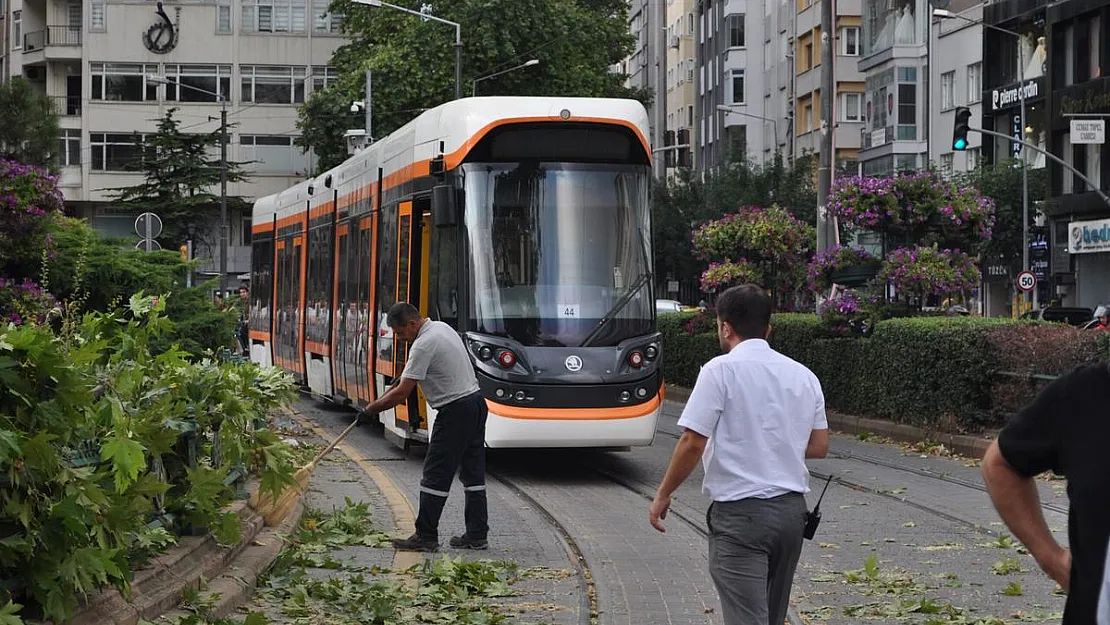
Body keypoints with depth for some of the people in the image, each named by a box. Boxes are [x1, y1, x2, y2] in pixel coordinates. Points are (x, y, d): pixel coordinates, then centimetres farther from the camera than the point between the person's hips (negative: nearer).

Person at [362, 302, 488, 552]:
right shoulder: (442, 327, 11)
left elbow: (401, 394, -18)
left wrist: (370, 409, -8)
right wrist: (403, 378, 30)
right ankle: (477, 536, 13)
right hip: (475, 402, 10)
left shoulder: (423, 345, -18)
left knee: (435, 475, -4)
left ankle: (426, 536, -1)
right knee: (473, 473, 11)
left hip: (455, 411, -10)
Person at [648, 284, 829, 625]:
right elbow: (819, 446, 12)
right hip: (792, 510, 7)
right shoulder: (804, 376, 10)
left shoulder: (721, 370, -10)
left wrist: (663, 495, -1)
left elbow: (693, 443, -14)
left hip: (740, 513, -7)